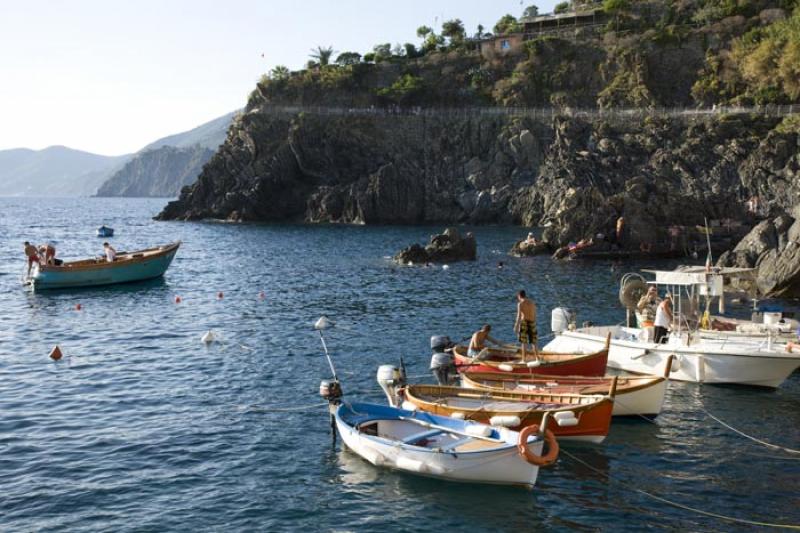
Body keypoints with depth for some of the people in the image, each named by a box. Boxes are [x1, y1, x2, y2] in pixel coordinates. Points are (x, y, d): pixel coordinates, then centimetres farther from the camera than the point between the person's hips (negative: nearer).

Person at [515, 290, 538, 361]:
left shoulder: (520, 303, -6)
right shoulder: (532, 302, 10)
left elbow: (519, 316, -13)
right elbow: (534, 315, 13)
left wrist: (516, 326, -12)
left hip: (524, 323, -4)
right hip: (532, 323, 4)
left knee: (523, 342, 0)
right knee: (533, 342, 11)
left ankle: (524, 359, -1)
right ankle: (537, 358, 7)